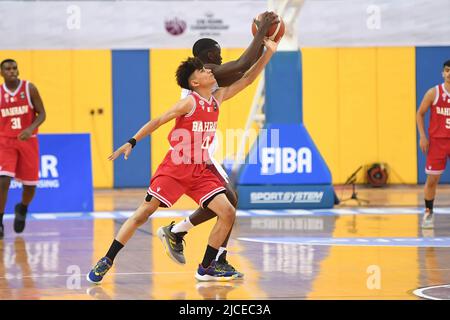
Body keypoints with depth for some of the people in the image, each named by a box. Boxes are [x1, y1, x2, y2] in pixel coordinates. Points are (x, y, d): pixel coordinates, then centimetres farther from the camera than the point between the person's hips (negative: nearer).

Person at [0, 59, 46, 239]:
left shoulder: (29, 89, -5)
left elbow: (41, 114, -5)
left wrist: (30, 129, -23)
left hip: (28, 141, 1)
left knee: (30, 185, 7)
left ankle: (22, 209, 40)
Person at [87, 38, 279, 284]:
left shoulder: (217, 99, 7)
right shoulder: (189, 103, -10)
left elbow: (247, 79, 12)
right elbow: (157, 121, -10)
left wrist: (268, 53, 7)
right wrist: (132, 142, -17)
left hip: (200, 172, 6)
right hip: (175, 168, -6)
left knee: (228, 212, -6)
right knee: (143, 213, -8)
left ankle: (206, 268, 3)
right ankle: (106, 261, 1)